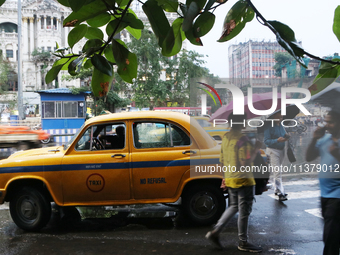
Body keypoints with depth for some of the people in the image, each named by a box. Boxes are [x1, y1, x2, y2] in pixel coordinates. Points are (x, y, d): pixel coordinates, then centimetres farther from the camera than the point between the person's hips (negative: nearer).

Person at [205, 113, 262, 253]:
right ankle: (243, 242, 16)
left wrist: (225, 176, 22)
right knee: (244, 211, 4)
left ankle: (215, 232, 15)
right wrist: (255, 149, -13)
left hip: (230, 179, 8)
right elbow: (245, 162, -23)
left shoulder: (225, 137, 7)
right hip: (243, 180, -8)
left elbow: (222, 160, 14)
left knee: (233, 207, 20)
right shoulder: (242, 139, -18)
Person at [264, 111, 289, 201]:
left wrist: (286, 136, -7)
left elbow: (285, 135, 17)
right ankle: (280, 193, -10)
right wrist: (277, 140, -30)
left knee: (277, 172, 16)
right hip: (273, 151, -8)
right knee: (277, 172, -11)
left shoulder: (281, 126, 11)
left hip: (281, 150, 8)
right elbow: (266, 141, -18)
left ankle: (276, 190, 27)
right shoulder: (269, 127, -13)